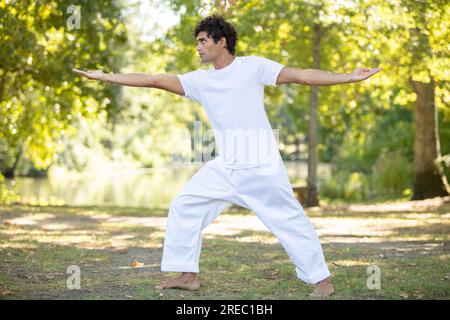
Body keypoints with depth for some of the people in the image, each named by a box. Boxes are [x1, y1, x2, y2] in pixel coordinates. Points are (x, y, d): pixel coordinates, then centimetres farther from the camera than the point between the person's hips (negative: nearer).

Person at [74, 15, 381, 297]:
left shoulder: (253, 66, -3)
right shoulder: (200, 80, 9)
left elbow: (302, 75, -8)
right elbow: (154, 80, 10)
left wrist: (349, 77, -17)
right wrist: (105, 77, 10)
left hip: (261, 165, -5)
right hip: (225, 166, 6)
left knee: (290, 219, -4)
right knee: (184, 207, 5)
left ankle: (322, 279, 8)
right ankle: (188, 275, 16)